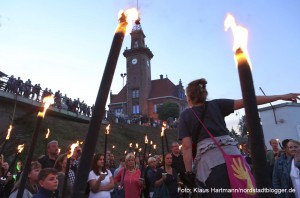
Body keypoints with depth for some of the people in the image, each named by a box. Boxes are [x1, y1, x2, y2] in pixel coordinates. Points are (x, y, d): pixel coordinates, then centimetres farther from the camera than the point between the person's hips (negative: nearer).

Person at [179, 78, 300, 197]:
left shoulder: (185, 115, 8)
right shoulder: (216, 104, 12)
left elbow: (187, 146, -1)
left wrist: (189, 172, 3)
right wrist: (280, 97, 14)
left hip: (208, 159, -2)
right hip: (231, 152, 3)